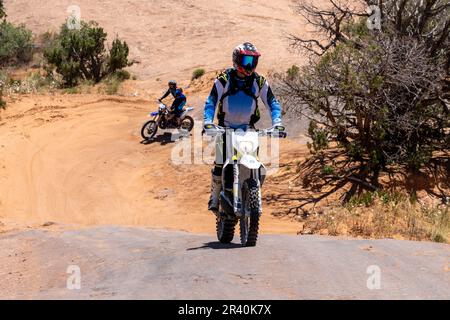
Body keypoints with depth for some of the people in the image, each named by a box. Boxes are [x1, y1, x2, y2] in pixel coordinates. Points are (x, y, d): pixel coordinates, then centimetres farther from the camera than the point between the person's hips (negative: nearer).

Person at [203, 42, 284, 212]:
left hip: (248, 129, 2)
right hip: (225, 128, -1)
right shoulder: (224, 79, -8)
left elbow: (272, 102, -3)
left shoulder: (259, 82, -2)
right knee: (219, 164, -11)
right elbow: (211, 101, -11)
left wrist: (277, 123, -19)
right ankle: (215, 197, 5)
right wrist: (207, 122, -27)